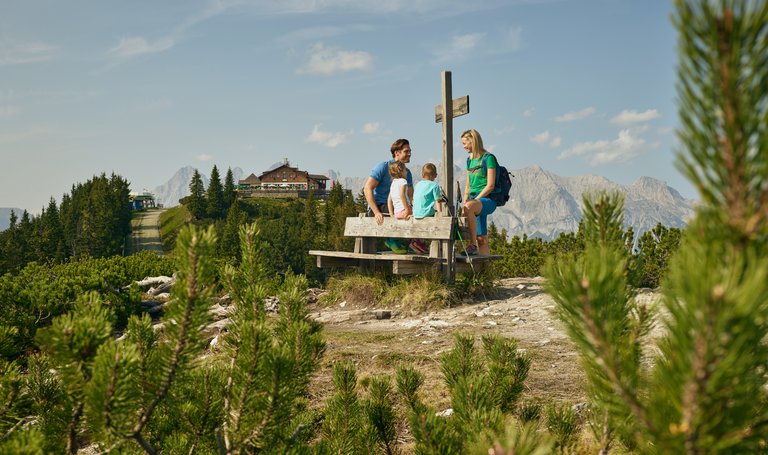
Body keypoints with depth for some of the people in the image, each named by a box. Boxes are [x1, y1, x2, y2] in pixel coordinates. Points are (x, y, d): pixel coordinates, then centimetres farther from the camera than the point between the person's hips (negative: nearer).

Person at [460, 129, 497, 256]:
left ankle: (472, 245, -32)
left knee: (469, 207, -37)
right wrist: (464, 203, 6)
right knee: (481, 238, 2)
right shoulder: (470, 160, 17)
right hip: (477, 202, 8)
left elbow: (490, 186, -13)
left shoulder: (488, 158, -6)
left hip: (487, 200, -8)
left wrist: (475, 200, -17)